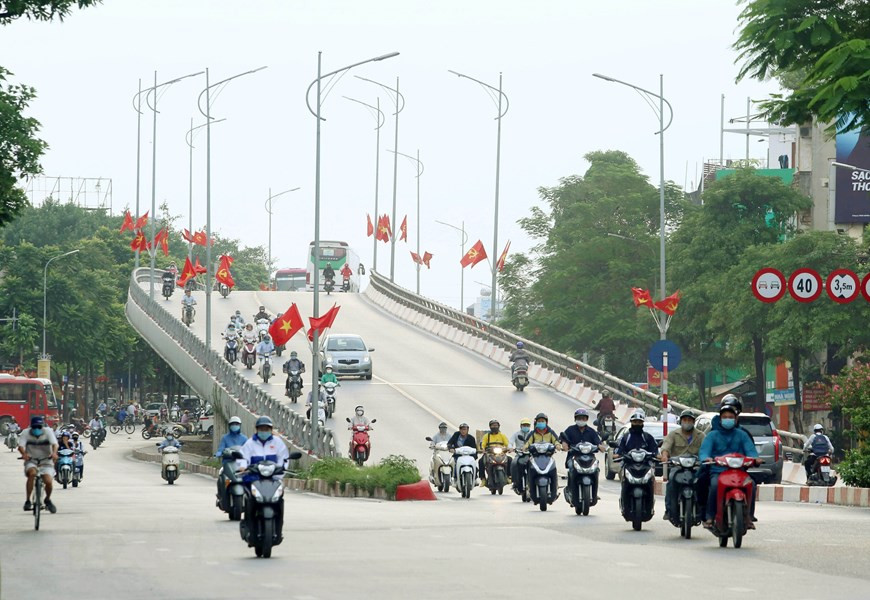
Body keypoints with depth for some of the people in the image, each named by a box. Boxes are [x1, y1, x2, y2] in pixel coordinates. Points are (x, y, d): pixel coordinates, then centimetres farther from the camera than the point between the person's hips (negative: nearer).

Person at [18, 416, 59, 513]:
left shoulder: (48, 431, -9)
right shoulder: (26, 433, -8)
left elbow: (54, 443, -23)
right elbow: (20, 446, -21)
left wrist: (54, 453, -45)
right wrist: (24, 453, -44)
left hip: (46, 461, 1)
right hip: (31, 461, -1)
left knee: (48, 481, -18)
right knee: (32, 473, -33)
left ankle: (48, 500, 17)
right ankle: (28, 501, -25)